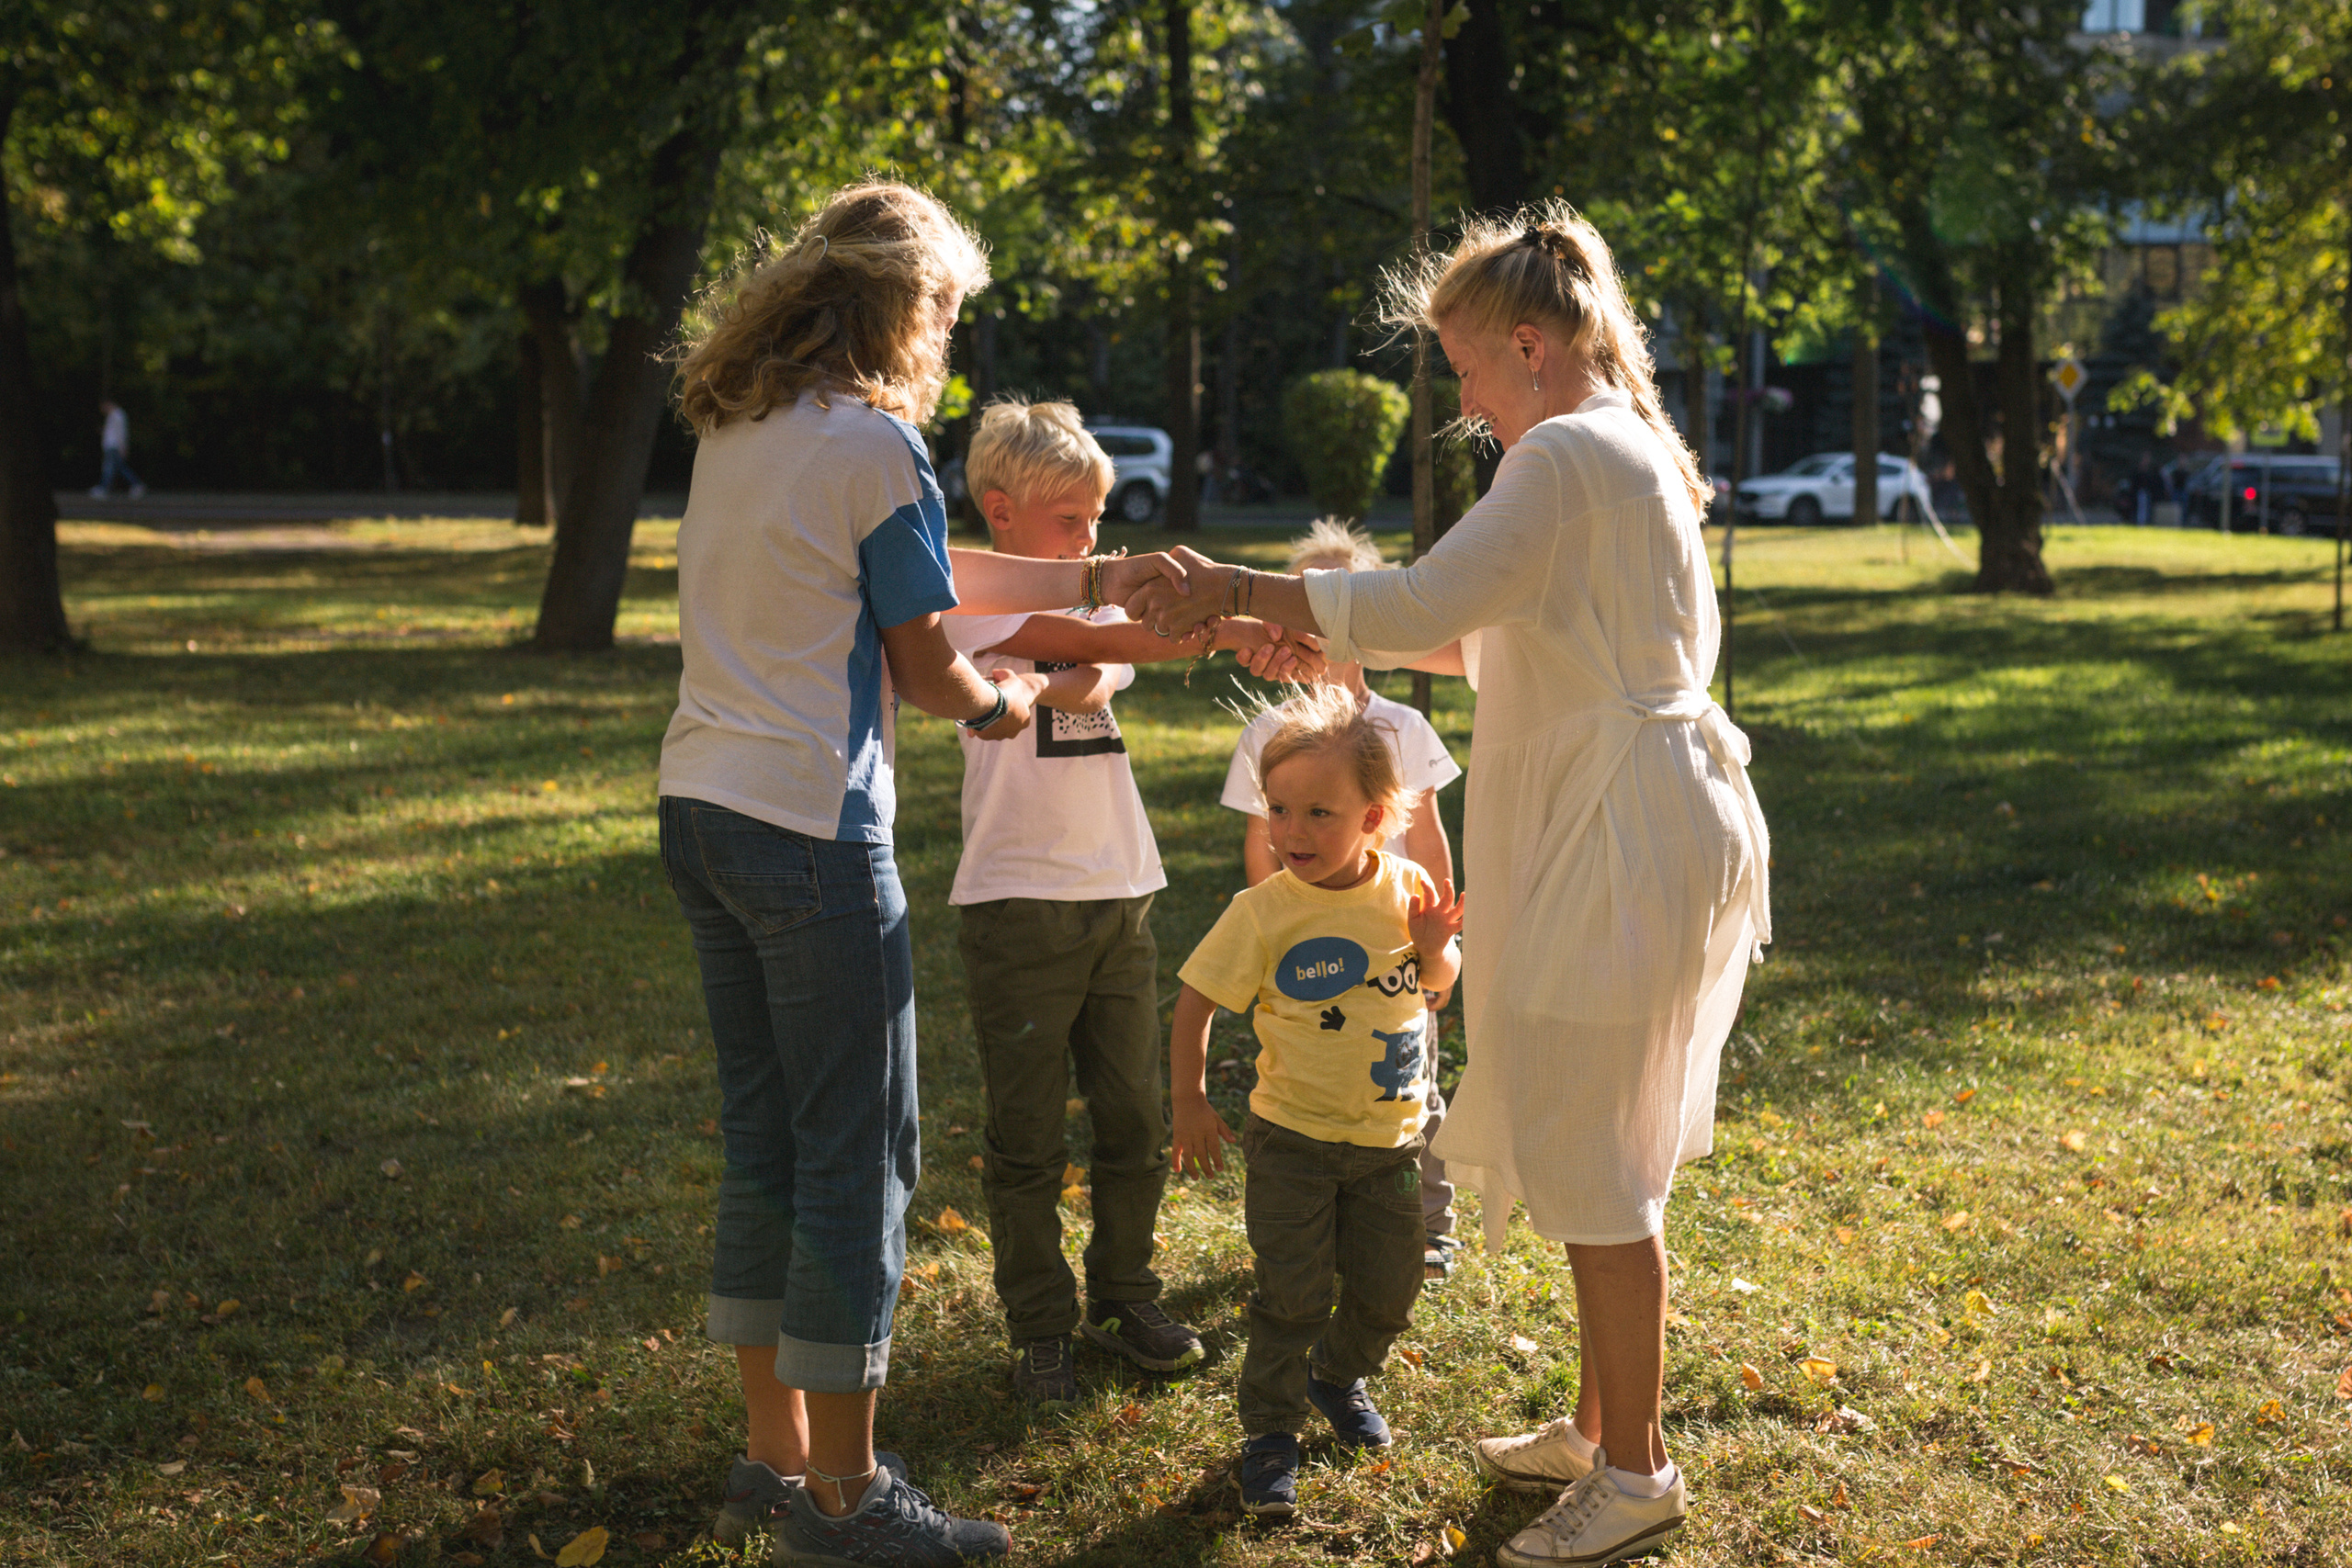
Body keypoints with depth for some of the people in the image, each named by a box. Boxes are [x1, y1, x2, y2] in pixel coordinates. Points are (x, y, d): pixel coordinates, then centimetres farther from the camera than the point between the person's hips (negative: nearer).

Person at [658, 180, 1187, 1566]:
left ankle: (775, 1455, 25)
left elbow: (924, 568, 16)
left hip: (701, 813, 9)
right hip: (812, 834, -9)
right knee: (860, 1156, 1)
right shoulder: (875, 445, -13)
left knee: (766, 1141, 16)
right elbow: (925, 664, -5)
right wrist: (1004, 706, 16)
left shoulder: (737, 430, 12)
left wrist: (1094, 583, 18)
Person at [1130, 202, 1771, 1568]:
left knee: (1594, 1171, -2)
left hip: (1625, 843, -10)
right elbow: (1505, 645, 20)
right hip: (1625, 838, 10)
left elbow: (1420, 606, -22)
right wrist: (1331, 629, 12)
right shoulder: (1630, 453, 17)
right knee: (1597, 1157, 17)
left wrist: (1239, 589, -12)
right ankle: (1602, 1428, 29)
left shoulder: (1570, 455, -16)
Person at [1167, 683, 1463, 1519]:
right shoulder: (1263, 913, -15)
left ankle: (1339, 1373, 42)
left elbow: (1439, 983, 9)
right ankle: (1270, 1431, 14)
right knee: (1293, 1295, -4)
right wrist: (1190, 1103, -5)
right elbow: (1195, 1002, -6)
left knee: (1388, 1290, 14)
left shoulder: (1405, 890, -6)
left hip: (1391, 1138, 3)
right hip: (1294, 1139, -3)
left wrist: (1435, 948, -13)